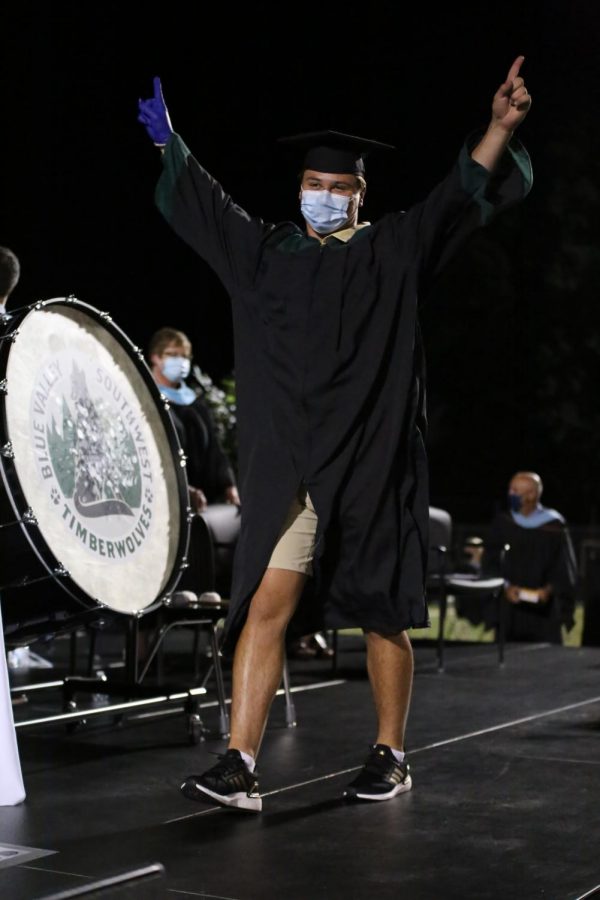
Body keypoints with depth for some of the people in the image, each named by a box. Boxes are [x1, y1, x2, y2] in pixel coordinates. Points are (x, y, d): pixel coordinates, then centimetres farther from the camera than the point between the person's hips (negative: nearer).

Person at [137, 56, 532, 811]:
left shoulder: (396, 252, 5)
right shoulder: (268, 253, 12)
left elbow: (465, 192, -4)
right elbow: (200, 201, 18)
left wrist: (501, 125, -18)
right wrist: (168, 142, 8)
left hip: (370, 465, -2)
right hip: (288, 467, 2)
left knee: (380, 614, 6)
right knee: (265, 606, -5)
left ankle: (390, 756, 20)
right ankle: (239, 765, -6)